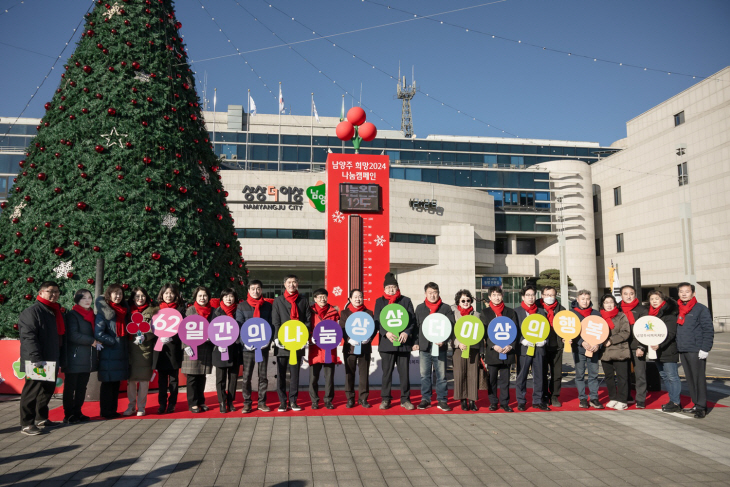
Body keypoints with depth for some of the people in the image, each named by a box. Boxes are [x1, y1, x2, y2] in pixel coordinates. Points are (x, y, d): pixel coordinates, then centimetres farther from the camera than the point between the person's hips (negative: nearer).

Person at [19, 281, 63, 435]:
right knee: (32, 391, -3)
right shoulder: (32, 312, -12)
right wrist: (36, 358, -26)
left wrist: (59, 355, 11)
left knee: (48, 390, 15)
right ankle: (26, 424, 4)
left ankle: (41, 418, 28)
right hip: (36, 362, -9)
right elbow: (28, 337, -20)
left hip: (51, 361, 9)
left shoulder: (55, 312, 16)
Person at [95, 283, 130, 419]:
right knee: (108, 383, 0)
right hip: (108, 353, -7)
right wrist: (114, 342, -13)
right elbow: (99, 334, -15)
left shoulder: (124, 311, 14)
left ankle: (112, 410, 20)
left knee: (116, 383, 11)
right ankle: (105, 412, 10)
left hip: (122, 353, 7)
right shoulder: (103, 312, -7)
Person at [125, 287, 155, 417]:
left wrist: (144, 337, -19)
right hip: (131, 348, 2)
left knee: (144, 379, 0)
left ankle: (141, 407, 10)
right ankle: (131, 406, 16)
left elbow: (153, 331, -2)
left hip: (145, 349, -2)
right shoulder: (128, 311, 12)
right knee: (131, 378, 5)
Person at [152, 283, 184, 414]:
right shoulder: (156, 309, 10)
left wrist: (171, 337, -13)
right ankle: (162, 404, 12)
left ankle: (172, 404, 12)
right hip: (160, 347, 2)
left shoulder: (180, 309, 4)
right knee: (162, 378, 4)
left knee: (173, 378, 4)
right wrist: (160, 336, -10)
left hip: (174, 348, -1)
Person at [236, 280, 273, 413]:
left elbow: (271, 324, 6)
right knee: (246, 377, 1)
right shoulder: (242, 306, 5)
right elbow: (239, 325, 0)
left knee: (263, 376, 7)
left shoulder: (268, 306, 8)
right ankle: (247, 403, 9)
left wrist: (268, 340, -10)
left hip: (263, 346, 1)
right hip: (248, 347, -1)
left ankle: (262, 402, 16)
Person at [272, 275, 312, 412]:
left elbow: (308, 320, 6)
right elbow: (275, 322, 1)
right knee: (281, 373, 3)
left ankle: (293, 401, 16)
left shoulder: (303, 300, 8)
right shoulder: (278, 301, 6)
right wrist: (277, 338, -12)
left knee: (295, 373, 7)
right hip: (282, 343, -1)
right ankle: (282, 402, 11)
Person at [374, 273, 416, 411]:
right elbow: (377, 321, 3)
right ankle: (385, 399, 15)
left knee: (404, 372, 4)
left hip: (404, 342, 0)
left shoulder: (406, 301, 8)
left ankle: (405, 399, 14)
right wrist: (386, 332, -14)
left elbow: (412, 320, 5)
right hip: (387, 342, 0)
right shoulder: (379, 301, 9)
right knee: (387, 372, 4)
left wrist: (406, 332, -12)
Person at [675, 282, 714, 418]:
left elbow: (709, 330, -9)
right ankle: (696, 405, 18)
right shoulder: (678, 310, 14)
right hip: (682, 351, 7)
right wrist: (678, 346, 11)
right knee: (690, 379, 11)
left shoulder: (701, 309, -5)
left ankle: (701, 407, 3)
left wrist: (705, 348, -15)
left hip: (696, 351, -7)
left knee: (699, 379, -3)